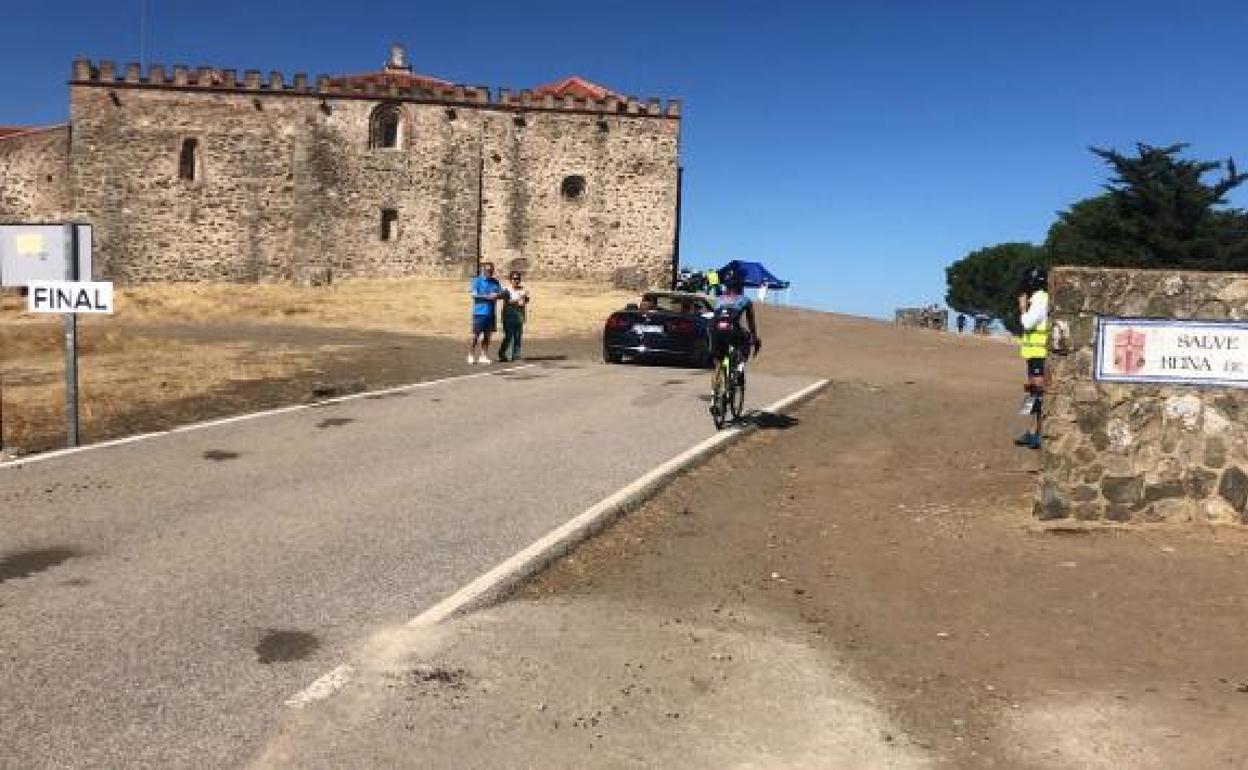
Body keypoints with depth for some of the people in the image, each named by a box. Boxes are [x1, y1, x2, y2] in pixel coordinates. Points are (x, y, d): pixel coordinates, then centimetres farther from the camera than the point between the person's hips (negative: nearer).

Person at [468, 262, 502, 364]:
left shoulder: (495, 282, 13)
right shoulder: (477, 281, -3)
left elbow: (501, 293, 11)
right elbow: (473, 294, -12)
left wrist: (497, 295, -12)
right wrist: (487, 296, -20)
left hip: (490, 313, 5)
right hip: (479, 312, -5)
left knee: (487, 335, 8)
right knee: (476, 335, -4)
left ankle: (483, 356, 15)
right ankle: (471, 355, 5)